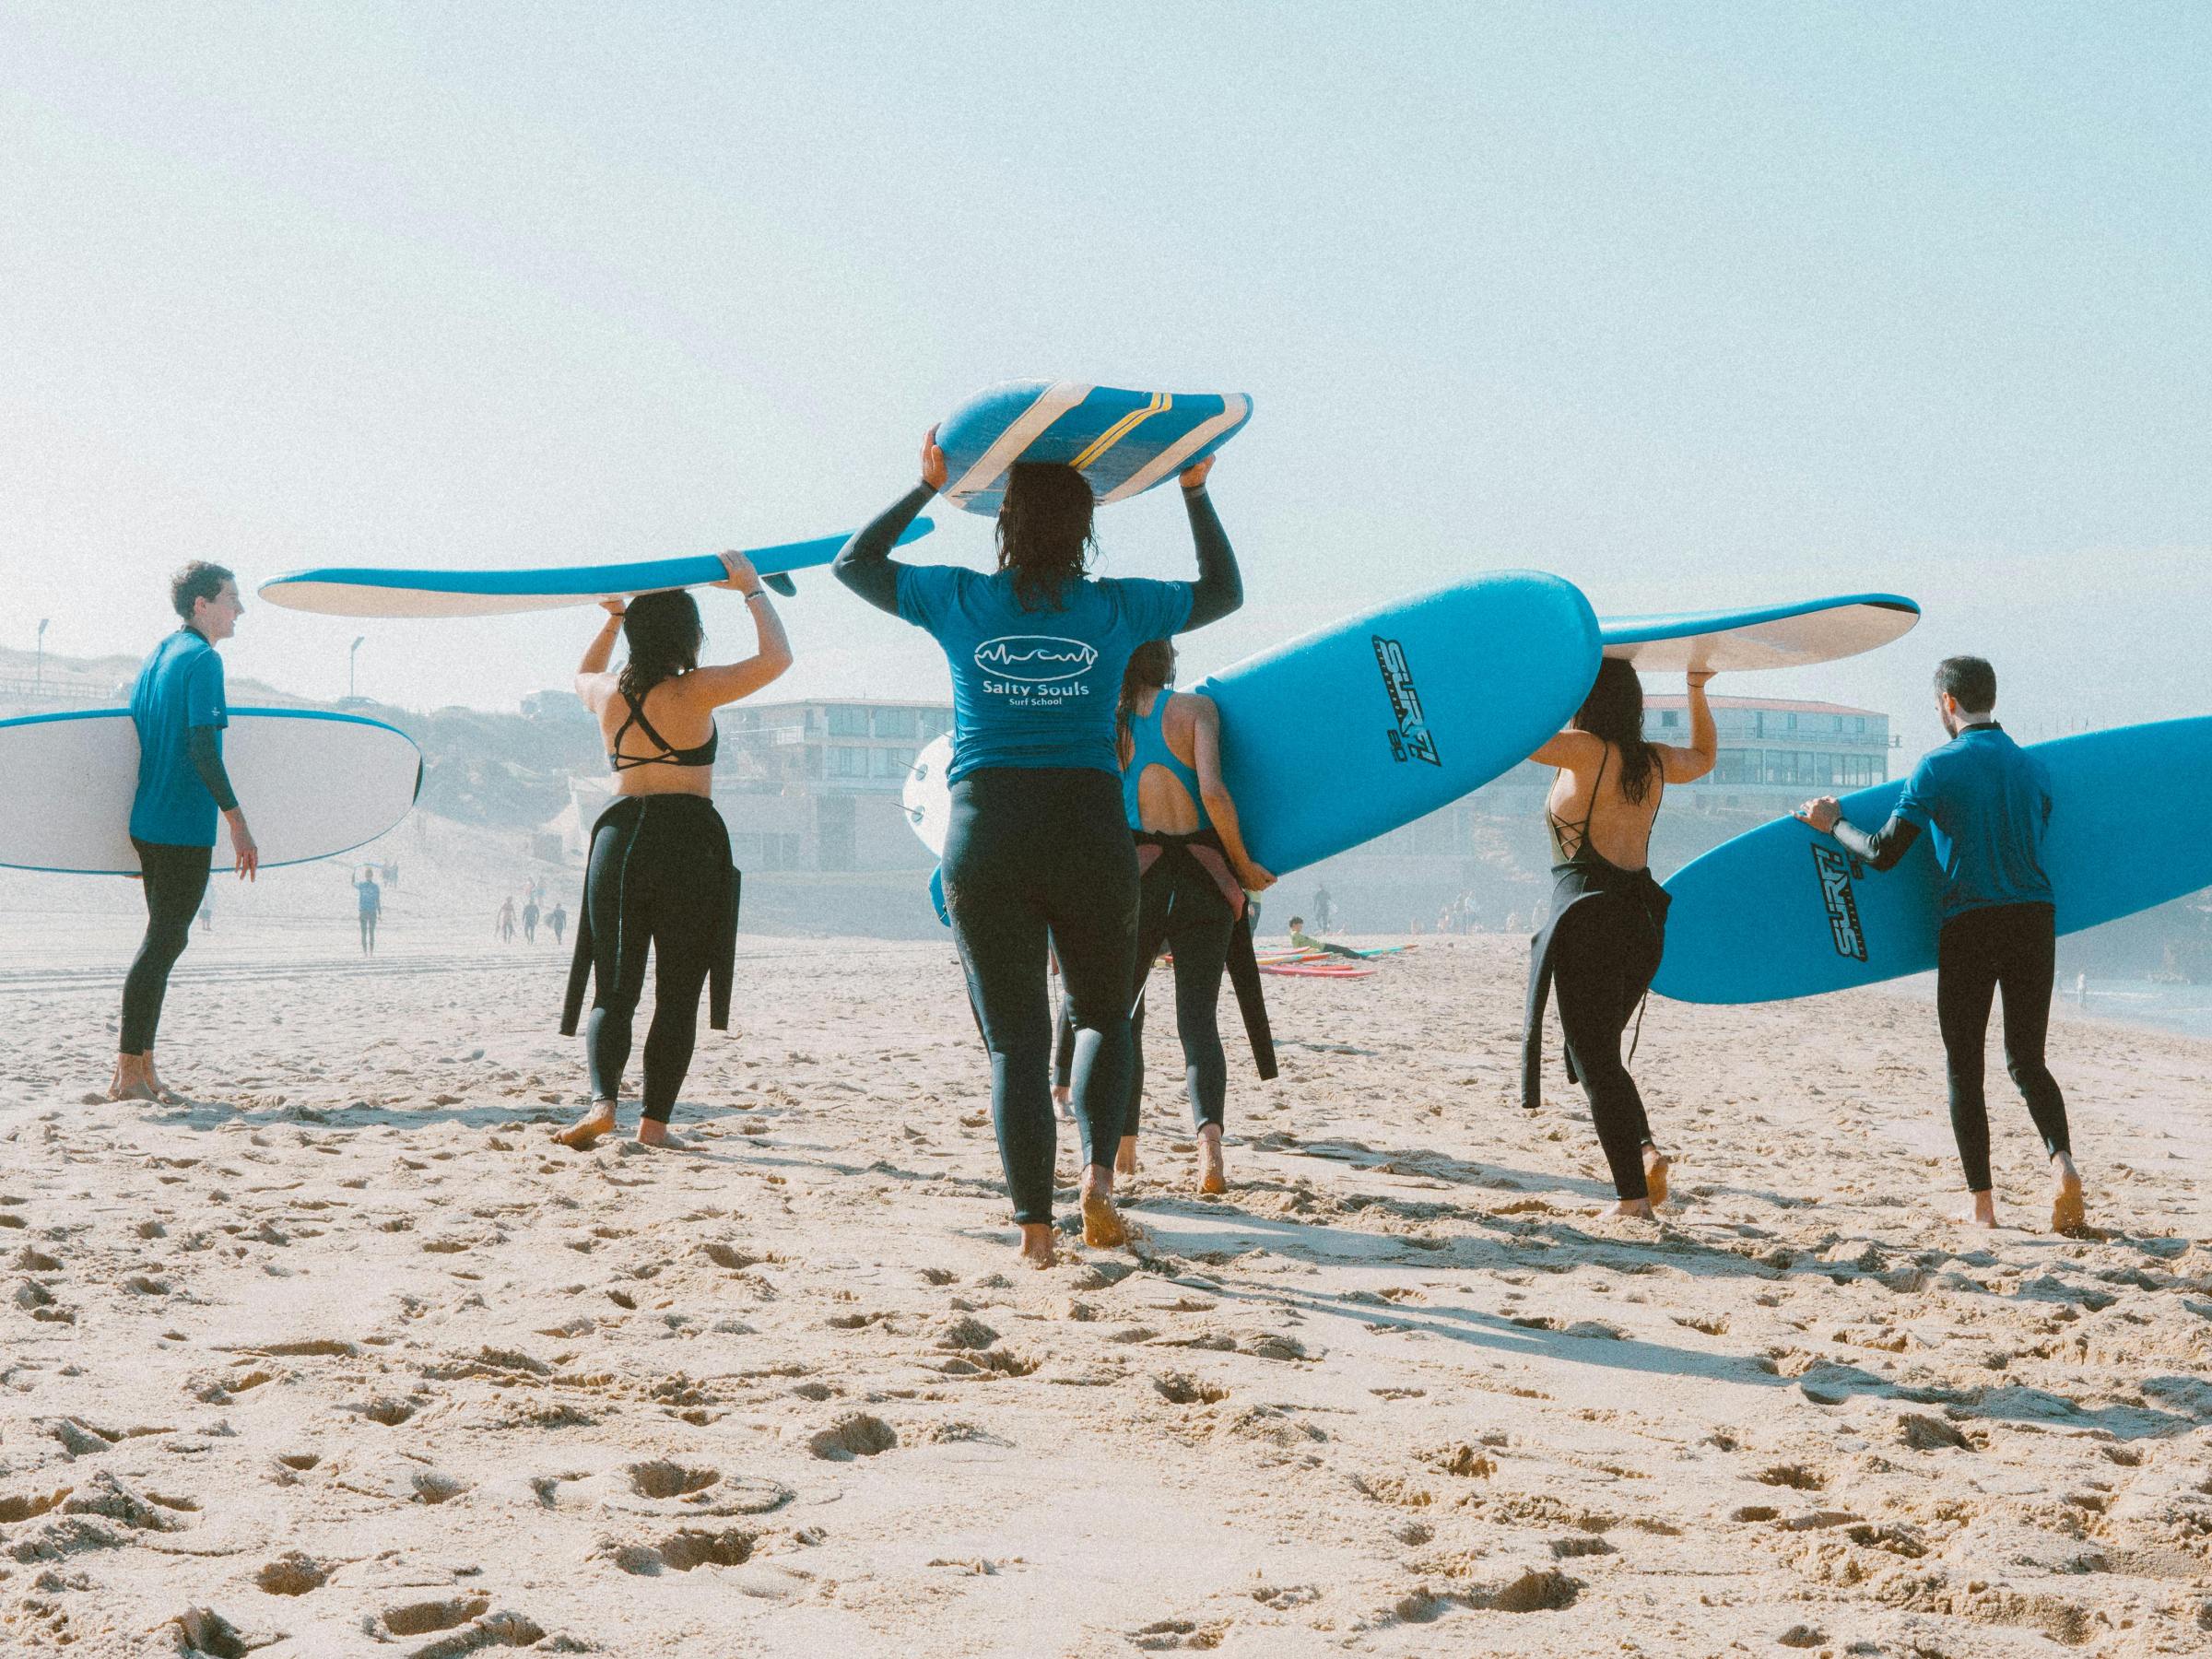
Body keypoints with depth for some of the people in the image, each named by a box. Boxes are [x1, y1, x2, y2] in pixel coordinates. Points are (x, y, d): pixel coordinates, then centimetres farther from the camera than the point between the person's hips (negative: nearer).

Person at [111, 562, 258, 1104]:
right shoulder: (202, 659, -11)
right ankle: (129, 1074, -6)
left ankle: (140, 1066, 17)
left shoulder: (156, 657, 16)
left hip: (148, 824, 9)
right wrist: (238, 822, -19)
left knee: (166, 938, 15)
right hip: (185, 826, -9)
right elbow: (203, 749, -20)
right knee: (163, 942, -7)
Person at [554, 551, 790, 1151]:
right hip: (688, 841, -4)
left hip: (617, 835, 4)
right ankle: (655, 1121, 2)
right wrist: (751, 589, 4)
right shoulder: (693, 691, -8)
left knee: (613, 990, 8)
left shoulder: (607, 693, 9)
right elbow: (775, 657, -5)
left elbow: (582, 675, 34)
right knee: (677, 995, 3)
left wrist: (614, 618, 35)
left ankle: (602, 1102, -12)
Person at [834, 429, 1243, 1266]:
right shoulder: (1115, 607, 3)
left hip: (985, 837, 0)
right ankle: (1099, 1173, -2)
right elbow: (1224, 591, 21)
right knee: (1104, 1014, 19)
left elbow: (853, 562, 20)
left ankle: (1034, 1224, 1)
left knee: (1015, 1039, 5)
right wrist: (1195, 493, 26)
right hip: (1090, 829, 0)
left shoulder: (958, 599, 3)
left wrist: (926, 487, 23)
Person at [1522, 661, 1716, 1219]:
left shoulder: (1586, 750, -9)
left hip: (1589, 918, -7)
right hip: (1642, 920, 7)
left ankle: (1633, 1196, -6)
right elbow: (1704, 756, 33)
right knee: (1600, 1053, 22)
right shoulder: (1653, 760, 11)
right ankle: (1647, 1151, 2)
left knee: (1595, 1060, -2)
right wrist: (1698, 690, 38)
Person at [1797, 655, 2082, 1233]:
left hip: (1969, 925, -4)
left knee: (1964, 1066, 7)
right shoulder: (2035, 768, 9)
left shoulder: (1938, 768, -6)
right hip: (2035, 921, 4)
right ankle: (2062, 1161, -11)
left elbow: (1883, 854, -8)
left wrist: (1832, 823, 10)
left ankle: (1981, 1203, 7)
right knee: (2026, 1059, 14)